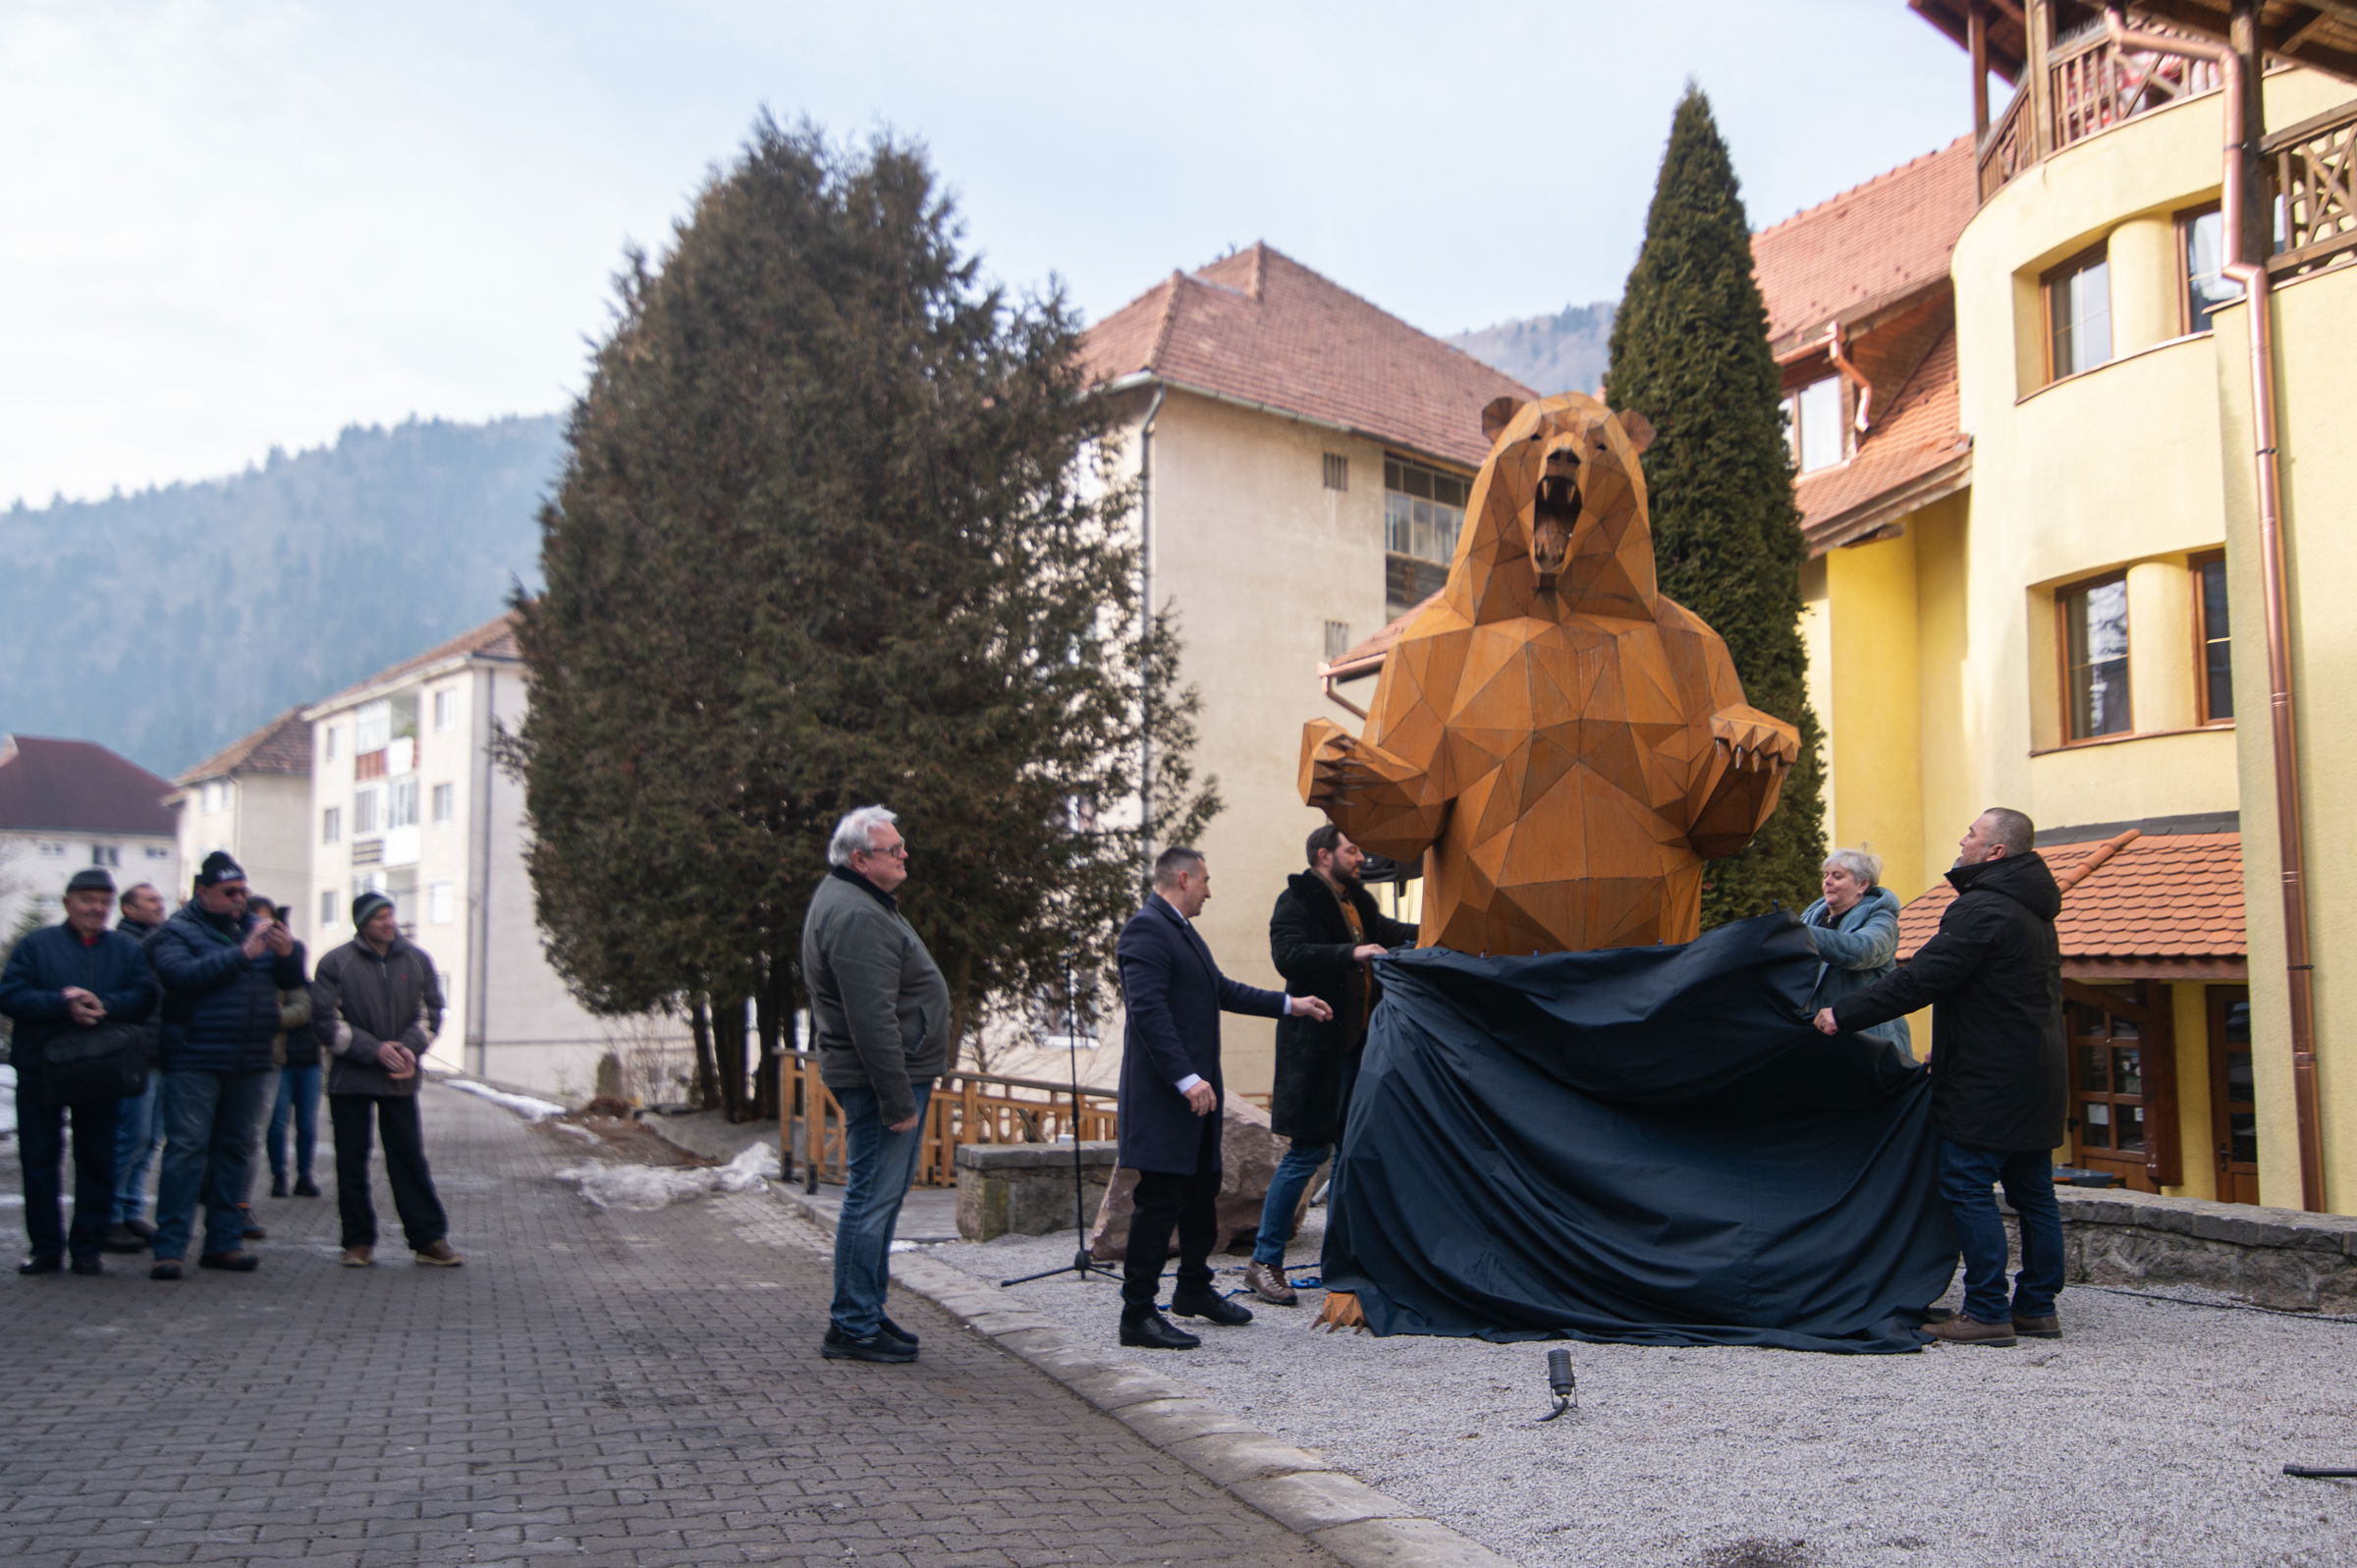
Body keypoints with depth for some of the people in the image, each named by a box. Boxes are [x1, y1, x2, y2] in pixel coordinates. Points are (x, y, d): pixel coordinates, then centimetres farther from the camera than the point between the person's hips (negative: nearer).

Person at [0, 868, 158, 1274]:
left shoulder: (128, 949, 8)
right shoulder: (37, 944, 4)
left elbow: (144, 997, -4)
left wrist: (103, 1005, -21)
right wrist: (64, 1005, -20)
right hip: (40, 1072, -1)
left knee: (97, 1163, 4)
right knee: (39, 1161, 4)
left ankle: (87, 1248, 13)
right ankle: (45, 1248, 14)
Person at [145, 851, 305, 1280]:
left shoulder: (254, 929, 16)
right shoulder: (177, 931, 0)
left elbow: (293, 981, 12)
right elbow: (182, 974, -19)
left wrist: (287, 952, -10)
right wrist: (242, 953, -23)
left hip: (251, 1063, 6)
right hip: (195, 1062, -5)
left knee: (235, 1149, 8)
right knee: (186, 1149, -7)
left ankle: (224, 1242, 14)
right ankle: (169, 1247, -5)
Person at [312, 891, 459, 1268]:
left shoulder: (416, 960, 5)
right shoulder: (336, 963, -4)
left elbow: (430, 1011, 9)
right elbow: (326, 1020, -7)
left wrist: (410, 1048, -10)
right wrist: (374, 1050, -15)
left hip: (401, 1079, 2)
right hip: (349, 1078, -1)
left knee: (411, 1158, 1)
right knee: (352, 1162, 4)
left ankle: (429, 1239, 5)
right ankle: (359, 1241, 14)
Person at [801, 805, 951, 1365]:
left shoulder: (858, 900, 16)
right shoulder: (856, 918, -21)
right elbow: (872, 1020, -25)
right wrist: (898, 1099, -24)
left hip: (898, 1074, 11)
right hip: (881, 1079, -11)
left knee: (883, 1194, 17)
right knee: (873, 1199, -5)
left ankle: (866, 1312, 26)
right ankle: (852, 1326, 2)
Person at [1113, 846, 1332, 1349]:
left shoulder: (1182, 931, 18)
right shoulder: (1146, 929, -15)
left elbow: (1222, 990, 25)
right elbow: (1148, 1010, -23)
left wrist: (1292, 1004, 24)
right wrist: (1187, 1078, -28)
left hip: (1196, 1090, 10)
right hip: (1163, 1096, -10)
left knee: (1202, 1193, 19)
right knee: (1159, 1202, -7)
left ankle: (1194, 1290, 34)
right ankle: (1138, 1315, 0)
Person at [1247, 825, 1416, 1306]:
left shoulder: (1358, 900, 16)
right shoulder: (1297, 901, -9)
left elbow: (1384, 932, 32)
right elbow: (1288, 955, -24)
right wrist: (1351, 953, -31)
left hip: (1357, 1045, 8)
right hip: (1317, 1045, -8)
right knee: (1309, 1149, -7)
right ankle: (1264, 1262, 1)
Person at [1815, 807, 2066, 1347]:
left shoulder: (1981, 909, -17)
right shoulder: (2033, 911, 16)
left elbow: (1921, 979, -22)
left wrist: (1843, 1013, -17)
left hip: (1986, 1081, -10)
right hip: (2036, 1077, 10)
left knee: (1968, 1189, -6)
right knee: (2033, 1193, 12)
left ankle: (1988, 1311, -5)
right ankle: (2038, 1307, 18)